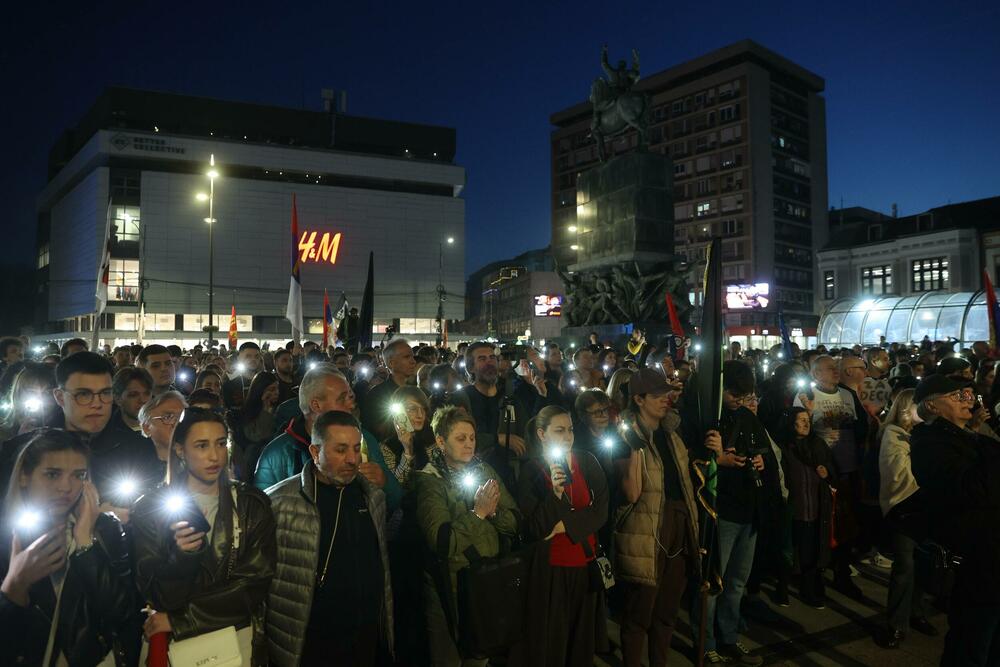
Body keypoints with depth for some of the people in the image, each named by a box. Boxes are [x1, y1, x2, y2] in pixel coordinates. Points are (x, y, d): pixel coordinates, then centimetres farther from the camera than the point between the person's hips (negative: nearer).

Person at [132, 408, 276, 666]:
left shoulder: (252, 505, -5)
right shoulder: (150, 507, -8)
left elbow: (254, 585, -10)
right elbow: (159, 597, -11)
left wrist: (179, 620, -13)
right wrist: (180, 557, -29)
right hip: (175, 644, -1)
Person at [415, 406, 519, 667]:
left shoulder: (485, 471, 2)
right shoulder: (429, 481, -14)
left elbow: (513, 524, 1)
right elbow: (442, 543, -24)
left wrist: (492, 510, -18)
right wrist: (479, 513, -24)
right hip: (449, 588, -5)